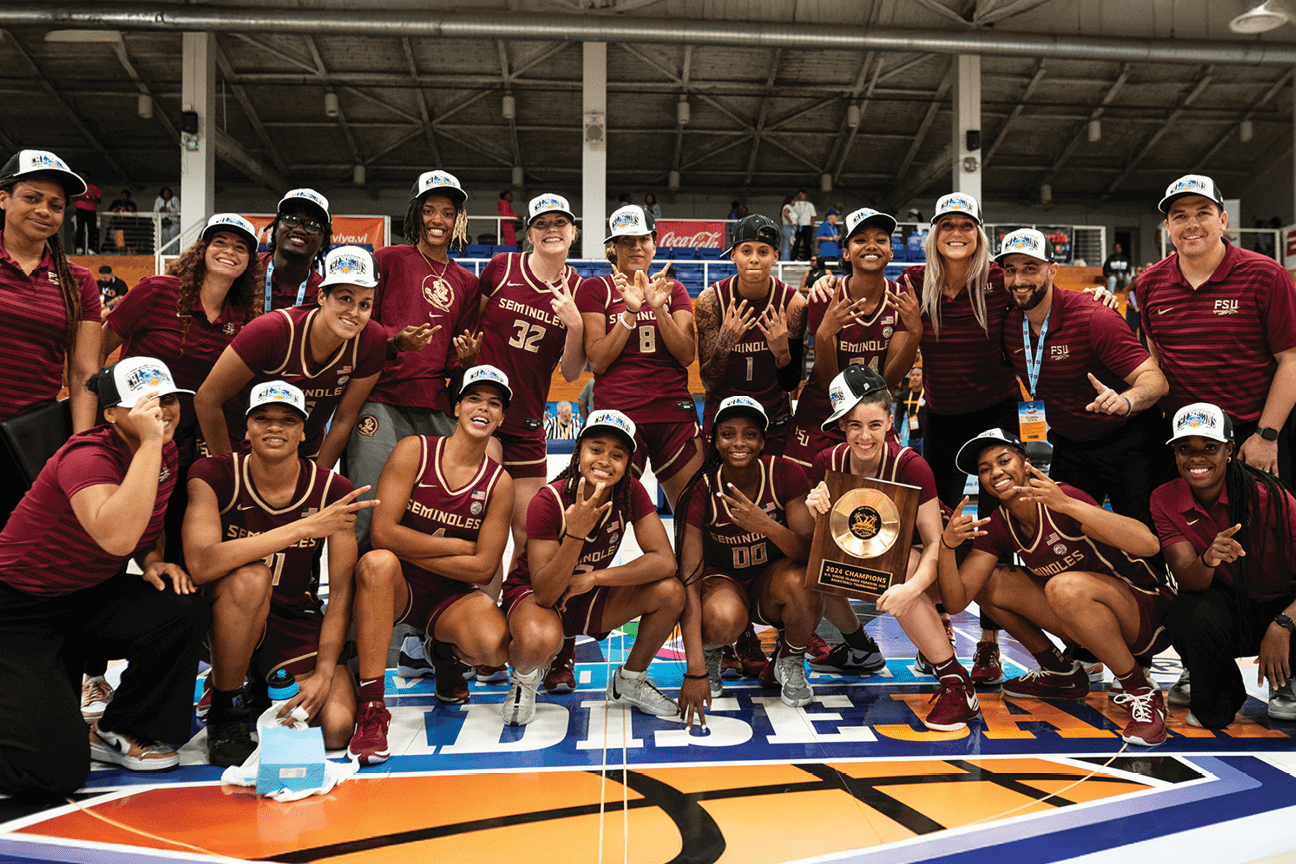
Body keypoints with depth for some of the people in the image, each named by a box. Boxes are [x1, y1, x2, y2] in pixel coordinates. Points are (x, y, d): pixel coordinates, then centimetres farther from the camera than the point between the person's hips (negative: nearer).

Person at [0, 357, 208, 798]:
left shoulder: (166, 452, -2)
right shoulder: (86, 455, -26)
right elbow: (116, 537, -46)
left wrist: (152, 560, -5)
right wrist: (148, 442, -42)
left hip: (90, 592, 7)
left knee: (184, 612, -24)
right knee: (56, 773, -14)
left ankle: (118, 732, 0)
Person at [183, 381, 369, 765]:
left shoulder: (332, 491, -11)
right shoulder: (214, 475, -15)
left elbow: (341, 592, -8)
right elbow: (200, 564, -32)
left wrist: (324, 674, -19)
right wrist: (304, 527, -34)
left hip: (295, 618, 2)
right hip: (224, 614, -1)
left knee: (337, 729, -20)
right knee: (250, 577, -36)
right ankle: (225, 709, -11)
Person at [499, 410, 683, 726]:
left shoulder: (630, 493, -13)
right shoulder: (549, 501, -25)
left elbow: (664, 561, -20)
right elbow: (545, 595, -27)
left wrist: (594, 577, -26)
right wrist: (575, 534, -42)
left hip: (591, 600, 4)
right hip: (533, 596, -4)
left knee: (671, 592, -19)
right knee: (541, 639, -40)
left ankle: (629, 682, 7)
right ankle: (525, 676, 1)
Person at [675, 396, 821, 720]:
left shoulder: (785, 474, -17)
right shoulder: (701, 492, -20)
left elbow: (810, 551, -20)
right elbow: (689, 582, -24)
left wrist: (765, 526, -42)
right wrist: (695, 672, -31)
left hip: (773, 576, 2)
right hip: (723, 580, -1)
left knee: (801, 582, -34)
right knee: (723, 618, -36)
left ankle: (790, 662, 0)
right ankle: (710, 653, 4)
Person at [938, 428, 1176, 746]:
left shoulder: (1062, 499, -21)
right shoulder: (997, 527, -1)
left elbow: (1148, 543, -35)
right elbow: (957, 601, -9)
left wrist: (1066, 504, -43)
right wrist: (947, 546, -27)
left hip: (1150, 609, -7)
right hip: (1090, 622, 7)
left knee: (1064, 586, -35)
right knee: (986, 582, -3)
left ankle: (1139, 690, -13)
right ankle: (1060, 673, 14)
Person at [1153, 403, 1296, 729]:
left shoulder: (1267, 494, -19)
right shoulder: (1165, 500, -10)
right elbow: (1187, 578, -18)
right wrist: (1207, 559, -42)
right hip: (1221, 605, 1)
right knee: (1191, 613, -34)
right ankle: (1214, 702, -1)